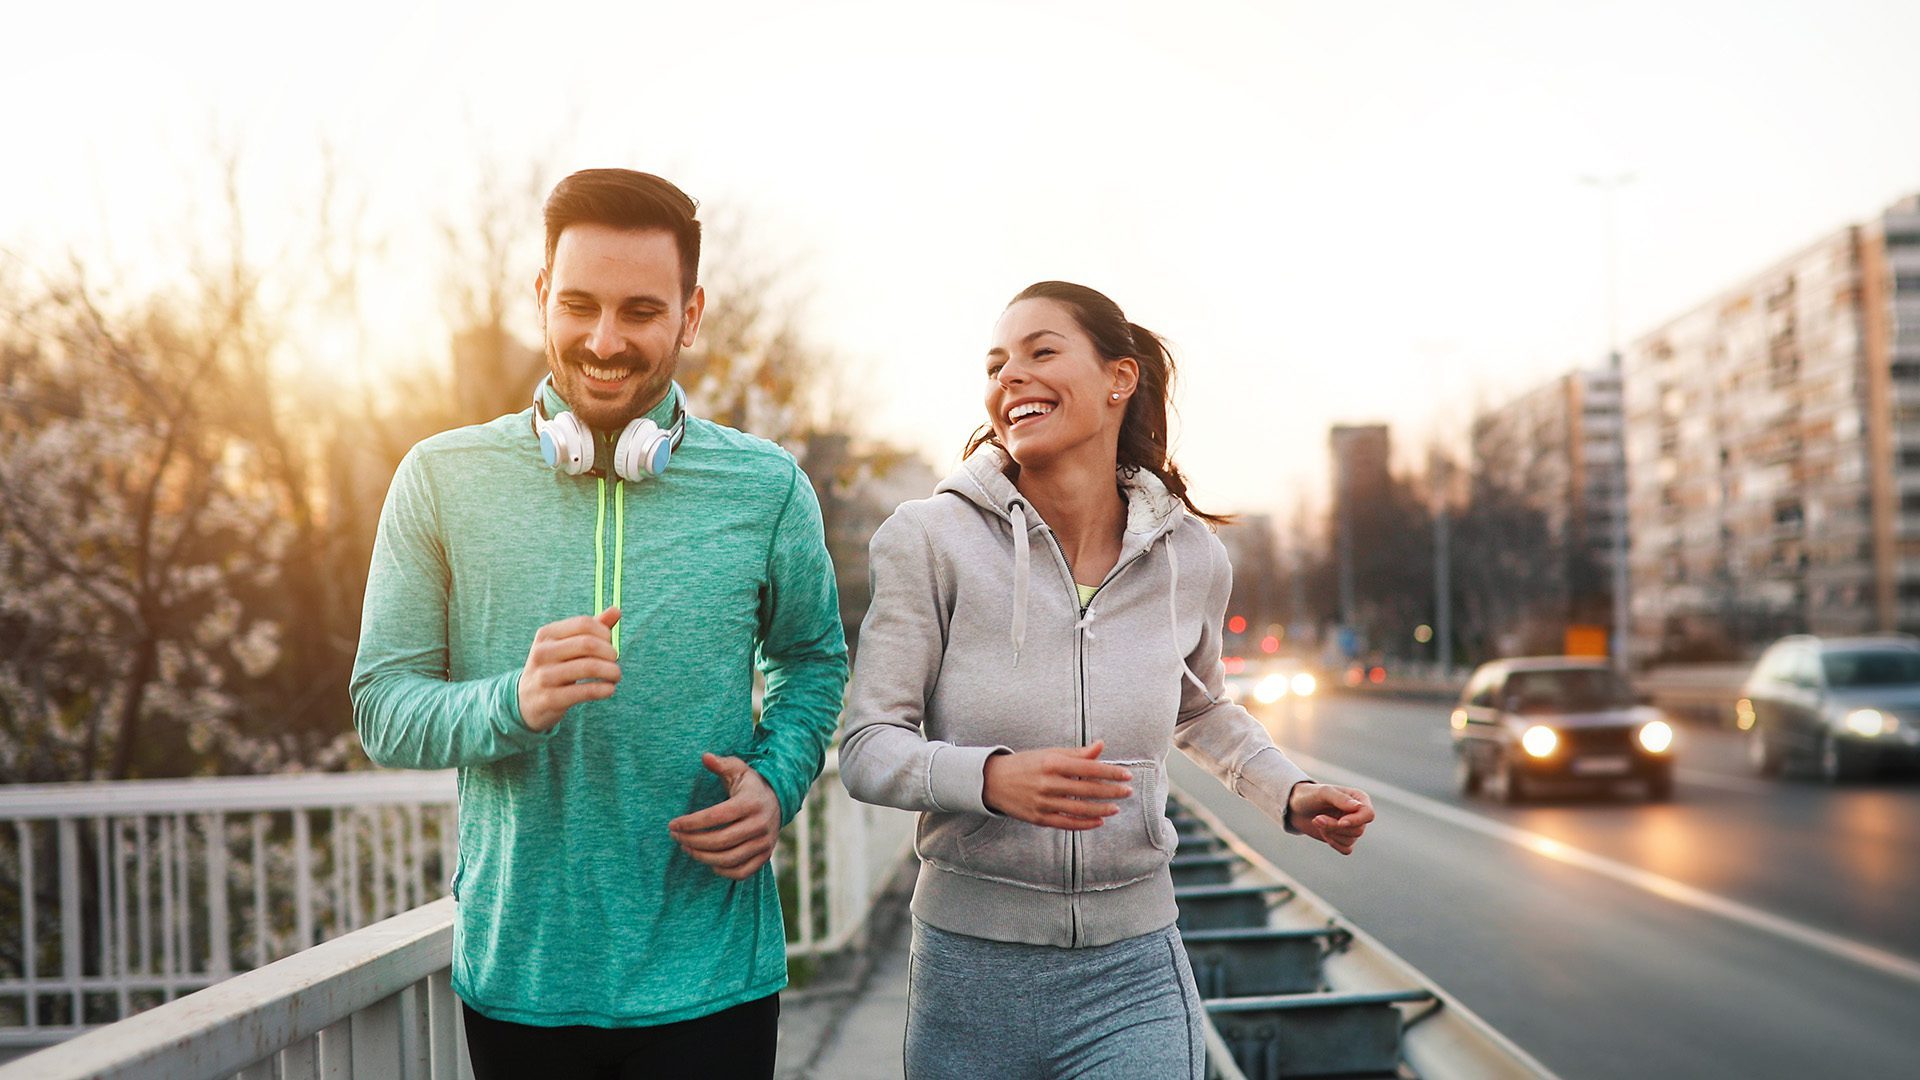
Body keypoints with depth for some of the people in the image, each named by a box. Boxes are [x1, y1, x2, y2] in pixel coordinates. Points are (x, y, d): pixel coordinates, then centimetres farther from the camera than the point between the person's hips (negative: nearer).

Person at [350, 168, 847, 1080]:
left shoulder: (766, 487, -1)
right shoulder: (443, 481, -3)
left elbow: (812, 660, 12)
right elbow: (383, 710, -4)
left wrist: (778, 781, -7)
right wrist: (514, 704, -23)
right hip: (518, 976, 0)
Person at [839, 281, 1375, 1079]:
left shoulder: (1191, 557, 2)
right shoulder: (929, 539, -9)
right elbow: (867, 749, -10)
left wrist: (1289, 795, 8)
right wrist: (992, 777, -27)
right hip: (967, 974, -1)